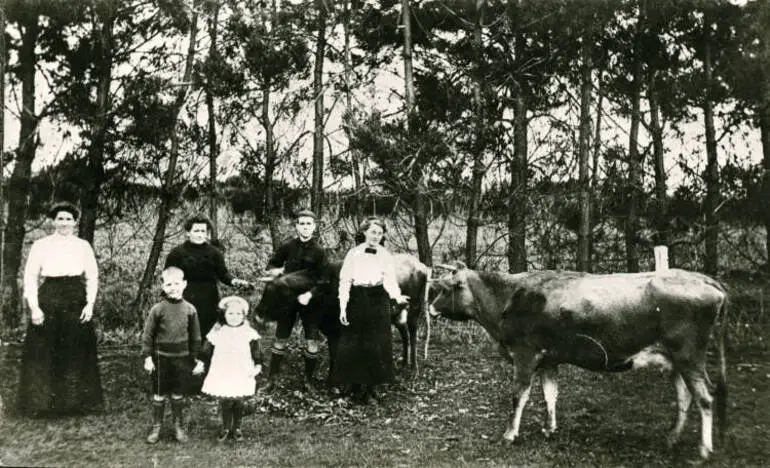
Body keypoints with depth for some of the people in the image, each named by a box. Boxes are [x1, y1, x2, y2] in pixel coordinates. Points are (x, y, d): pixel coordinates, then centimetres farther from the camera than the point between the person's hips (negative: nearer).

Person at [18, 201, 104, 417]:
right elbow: (30, 277, 1)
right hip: (48, 300, -1)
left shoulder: (83, 246, 7)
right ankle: (42, 403, 12)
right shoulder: (40, 245, 3)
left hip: (76, 302, 1)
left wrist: (90, 304, -5)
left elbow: (92, 277, 7)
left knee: (76, 352, 4)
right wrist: (34, 307, -8)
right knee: (44, 352, 1)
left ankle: (76, 402, 16)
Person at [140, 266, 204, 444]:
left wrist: (196, 359, 6)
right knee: (159, 396, 9)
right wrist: (147, 357, -5)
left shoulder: (190, 309, -2)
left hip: (182, 358, 1)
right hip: (161, 357, -1)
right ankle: (156, 427, 23)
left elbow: (195, 337, 5)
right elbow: (148, 335, -2)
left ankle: (179, 427, 26)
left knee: (179, 396, 11)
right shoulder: (157, 309, -7)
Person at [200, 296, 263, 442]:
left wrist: (258, 366, -11)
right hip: (222, 376, 0)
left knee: (239, 403, 8)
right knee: (225, 403, 4)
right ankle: (225, 429, 23)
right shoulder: (217, 332, 1)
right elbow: (206, 350, 8)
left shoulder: (249, 333, -2)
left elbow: (256, 352, -2)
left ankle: (237, 428, 27)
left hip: (242, 376, 0)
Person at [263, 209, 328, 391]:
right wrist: (276, 270, -10)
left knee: (312, 341, 0)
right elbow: (271, 265, 13)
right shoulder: (288, 247, 0)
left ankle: (308, 379, 15)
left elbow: (324, 279, -12)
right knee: (280, 339, 5)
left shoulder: (319, 251, -6)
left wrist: (309, 294, -26)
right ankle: (272, 378, 14)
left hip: (309, 300, -1)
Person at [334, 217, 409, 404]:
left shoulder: (385, 255, 2)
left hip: (378, 302, 1)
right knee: (354, 345, 1)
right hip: (357, 300, -1)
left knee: (376, 345, 3)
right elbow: (345, 281, -1)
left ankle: (370, 386, 16)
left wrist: (397, 296, -27)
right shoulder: (353, 253, 0)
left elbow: (390, 281, -7)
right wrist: (343, 308, -8)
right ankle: (356, 386, 14)